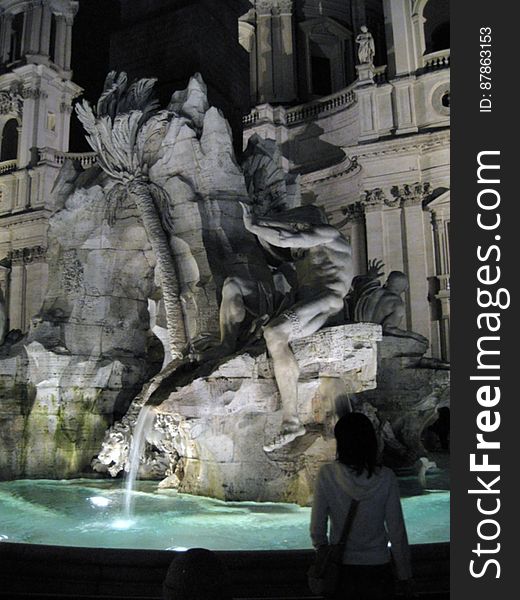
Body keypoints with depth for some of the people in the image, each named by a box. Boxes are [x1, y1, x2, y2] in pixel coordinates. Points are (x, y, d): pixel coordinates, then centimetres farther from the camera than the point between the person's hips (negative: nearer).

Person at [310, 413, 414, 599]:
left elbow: (317, 529, -9)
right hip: (378, 569, 0)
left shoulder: (327, 475, -16)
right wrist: (405, 577, 4)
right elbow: (397, 532, -9)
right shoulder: (386, 478, -15)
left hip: (341, 570, 0)